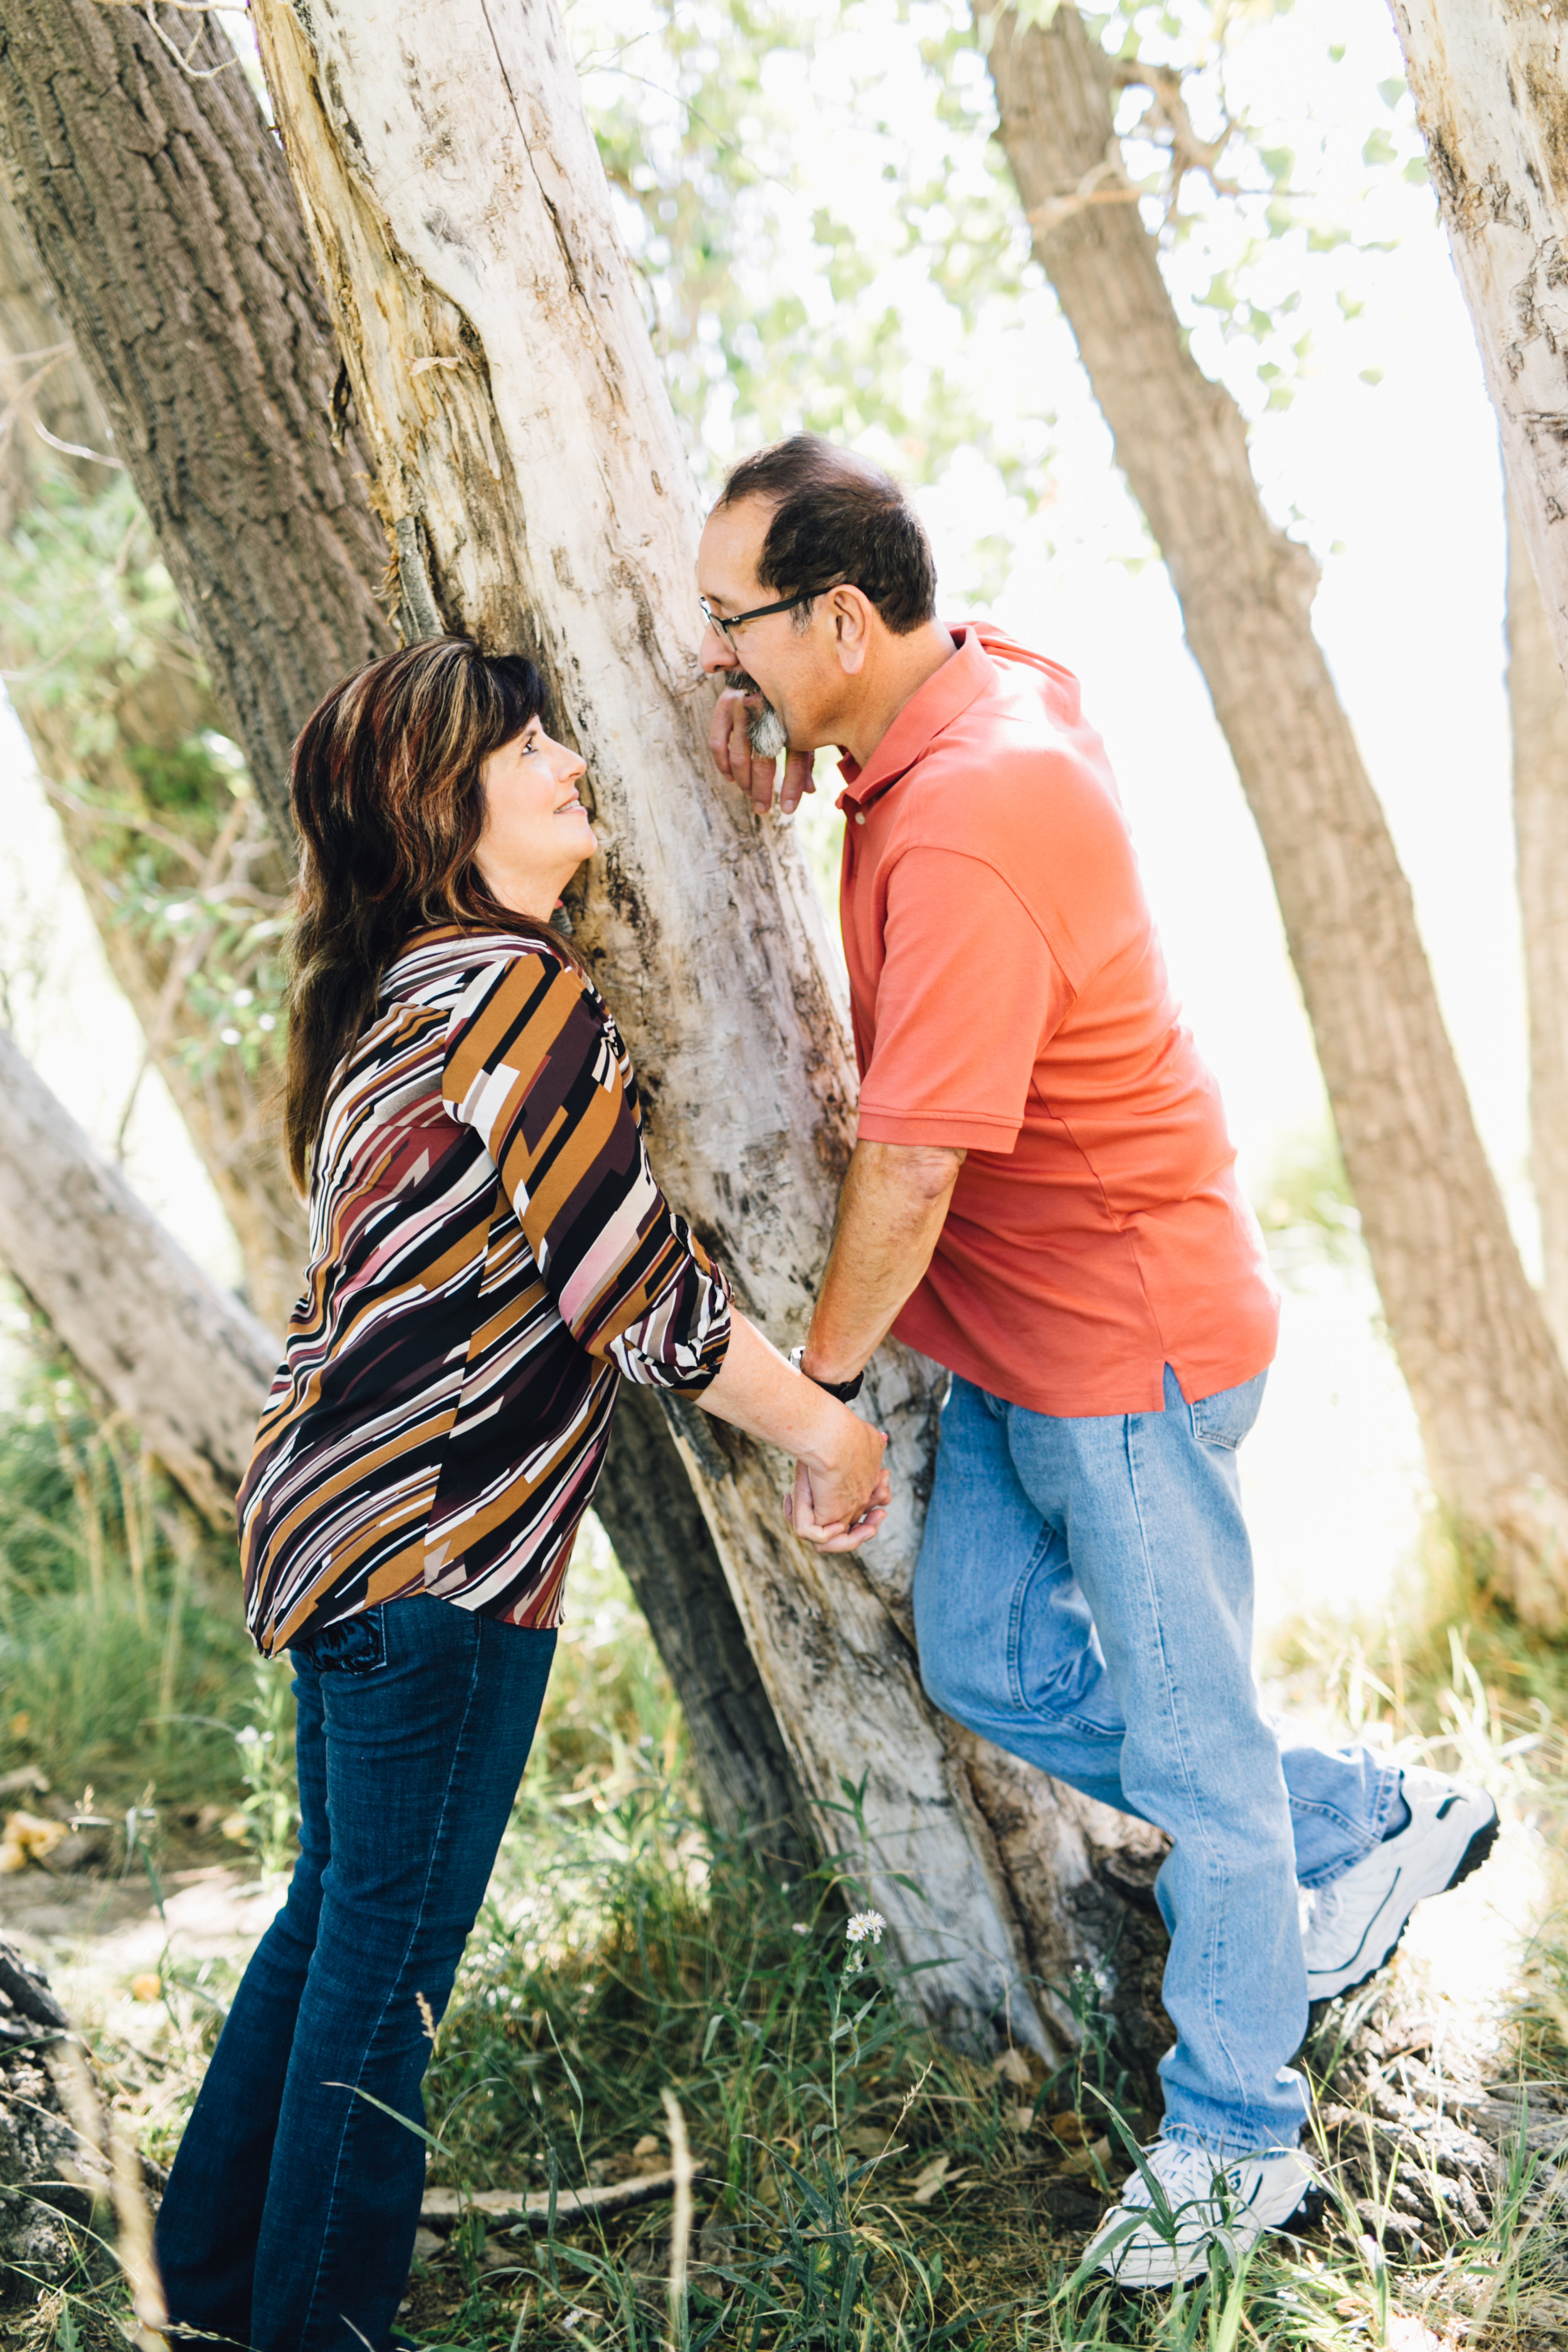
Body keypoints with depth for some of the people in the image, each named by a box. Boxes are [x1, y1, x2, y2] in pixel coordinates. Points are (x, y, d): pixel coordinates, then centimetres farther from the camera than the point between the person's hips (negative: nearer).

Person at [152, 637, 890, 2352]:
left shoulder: (400, 992, 11)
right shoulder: (520, 992, -18)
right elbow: (641, 1294, -19)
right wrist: (833, 1437, -7)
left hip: (335, 1520, 10)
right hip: (432, 1560, -10)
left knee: (339, 1910, 22)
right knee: (388, 1953, 5)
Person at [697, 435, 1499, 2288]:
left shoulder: (962, 833, -30)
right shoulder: (1000, 679, 0)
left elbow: (911, 1166, -27)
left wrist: (821, 1377, -10)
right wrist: (779, 719, 8)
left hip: (1127, 1337, -10)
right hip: (1015, 1335, 10)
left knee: (1186, 1744, 6)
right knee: (986, 1661, 16)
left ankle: (1235, 2136, 26)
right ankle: (1370, 1829, 31)